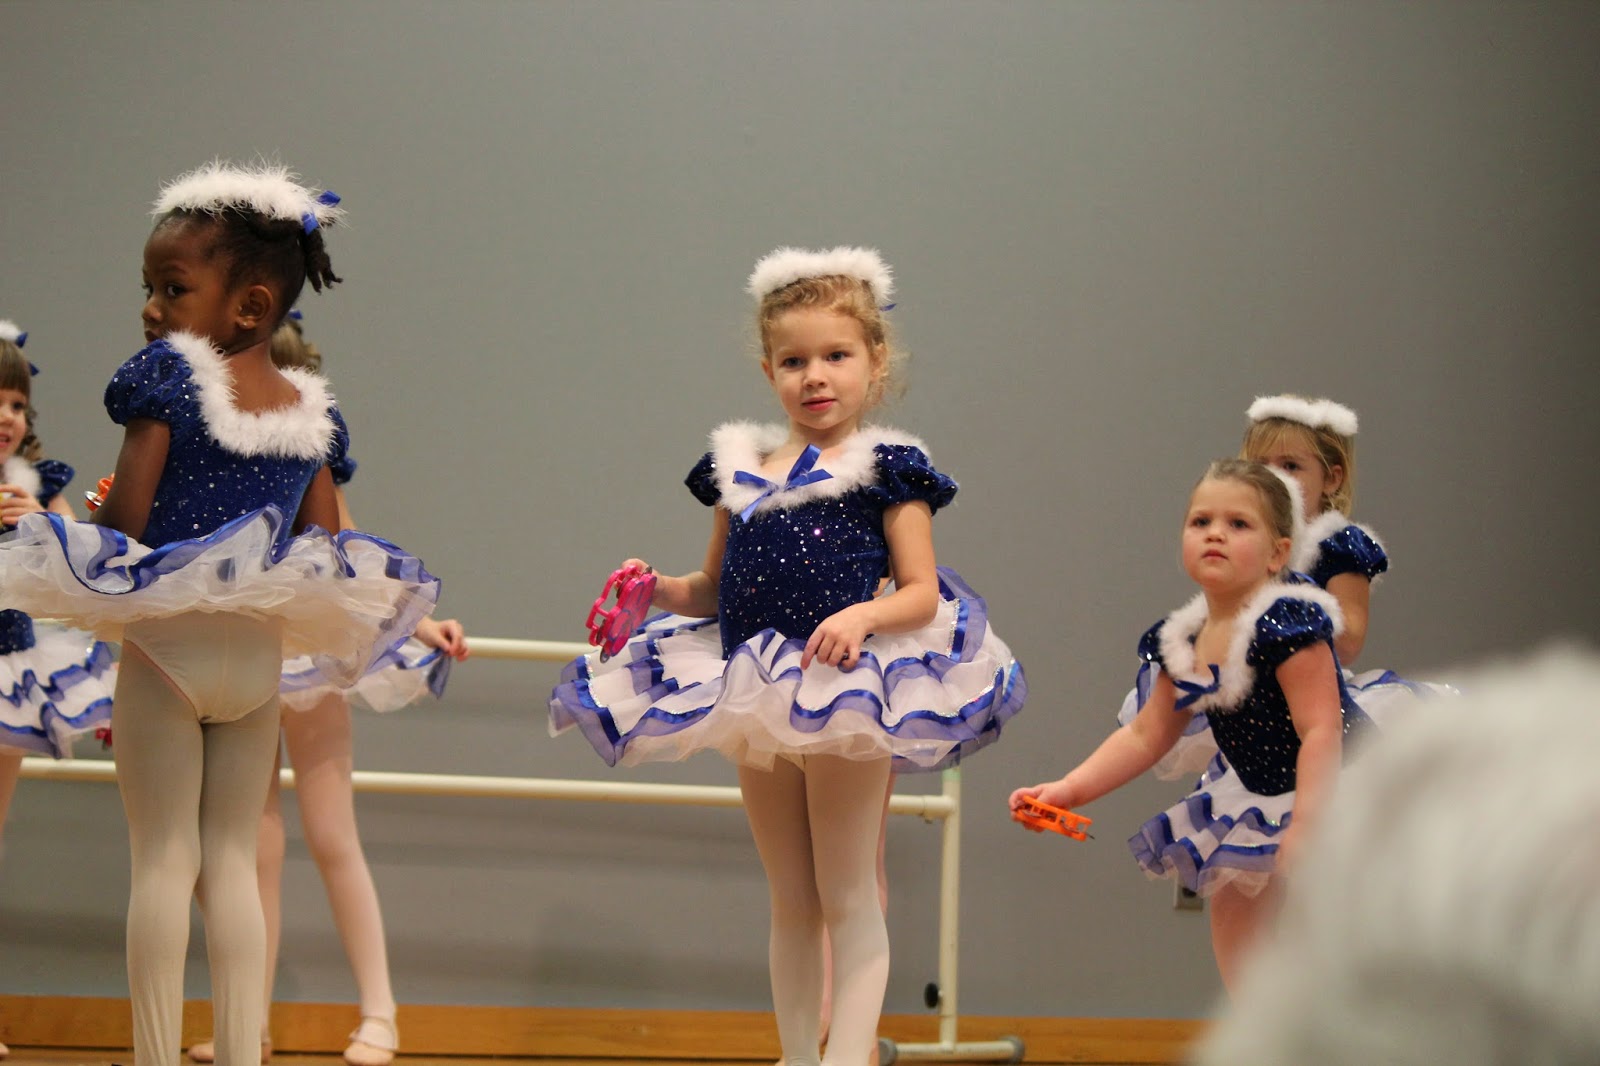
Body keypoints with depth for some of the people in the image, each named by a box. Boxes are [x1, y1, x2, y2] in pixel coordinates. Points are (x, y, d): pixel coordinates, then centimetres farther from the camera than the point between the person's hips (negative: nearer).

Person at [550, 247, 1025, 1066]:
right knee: (790, 903, 14)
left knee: (847, 899, 0)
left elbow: (922, 592, -8)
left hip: (846, 688, -5)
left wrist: (862, 615, -26)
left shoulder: (888, 467, -4)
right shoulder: (738, 465, 9)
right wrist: (658, 589, -3)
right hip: (757, 693, 5)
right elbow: (714, 589, 16)